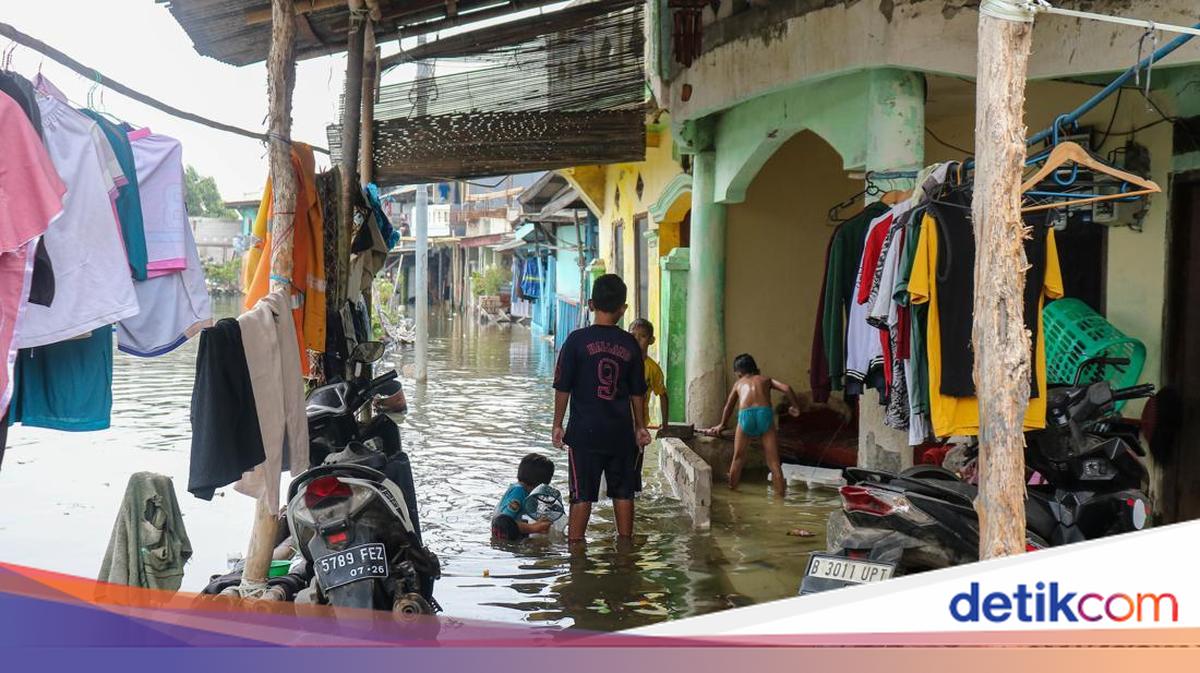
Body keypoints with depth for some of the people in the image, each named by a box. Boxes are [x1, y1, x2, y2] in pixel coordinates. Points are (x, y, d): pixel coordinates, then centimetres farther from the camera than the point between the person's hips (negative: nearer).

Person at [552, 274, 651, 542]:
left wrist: (557, 424, 5)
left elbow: (562, 387, -5)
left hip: (585, 431, -2)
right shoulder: (630, 344, 0)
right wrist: (640, 427, 19)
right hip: (621, 432, 2)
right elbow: (638, 392, 8)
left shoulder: (577, 340, -7)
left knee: (582, 496, 3)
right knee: (623, 493, 12)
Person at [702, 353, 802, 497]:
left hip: (745, 415, 1)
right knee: (773, 460, 5)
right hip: (765, 413, 0)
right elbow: (786, 388, 13)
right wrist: (795, 406, 27)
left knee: (738, 457, 19)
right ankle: (780, 494, 2)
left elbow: (728, 406, 43)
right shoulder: (766, 379, 30)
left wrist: (721, 425, 58)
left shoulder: (738, 383, 32)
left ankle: (731, 490, 28)